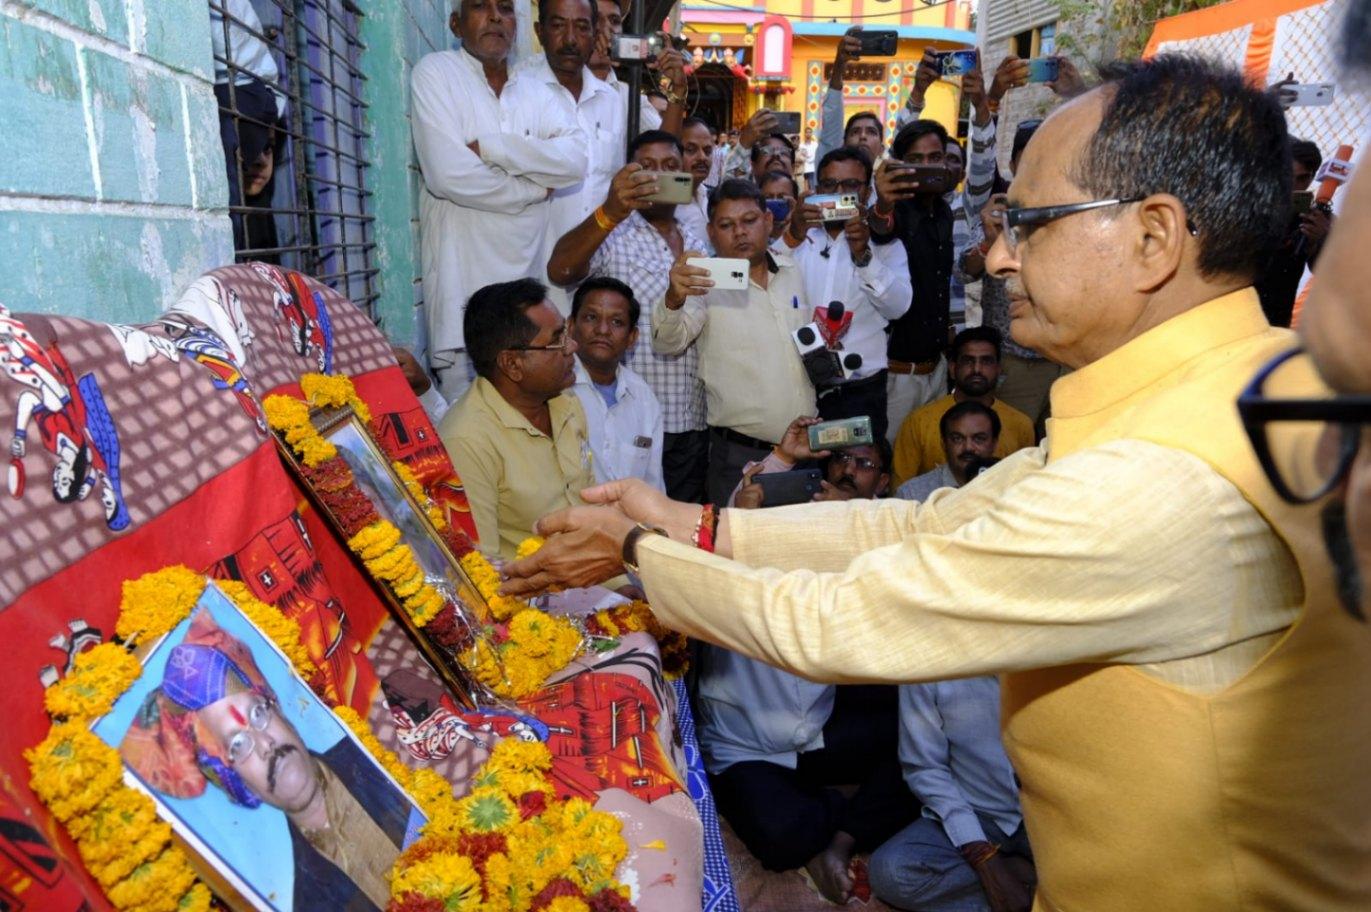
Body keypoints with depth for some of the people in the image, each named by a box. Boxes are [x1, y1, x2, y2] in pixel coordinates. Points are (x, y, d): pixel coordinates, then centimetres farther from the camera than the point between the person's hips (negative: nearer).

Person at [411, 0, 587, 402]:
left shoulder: (535, 91, 14)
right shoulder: (436, 72, 0)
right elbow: (448, 174, -14)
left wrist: (490, 147, -13)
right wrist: (535, 190, -3)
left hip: (529, 274, 5)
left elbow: (577, 158, -4)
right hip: (462, 278, -4)